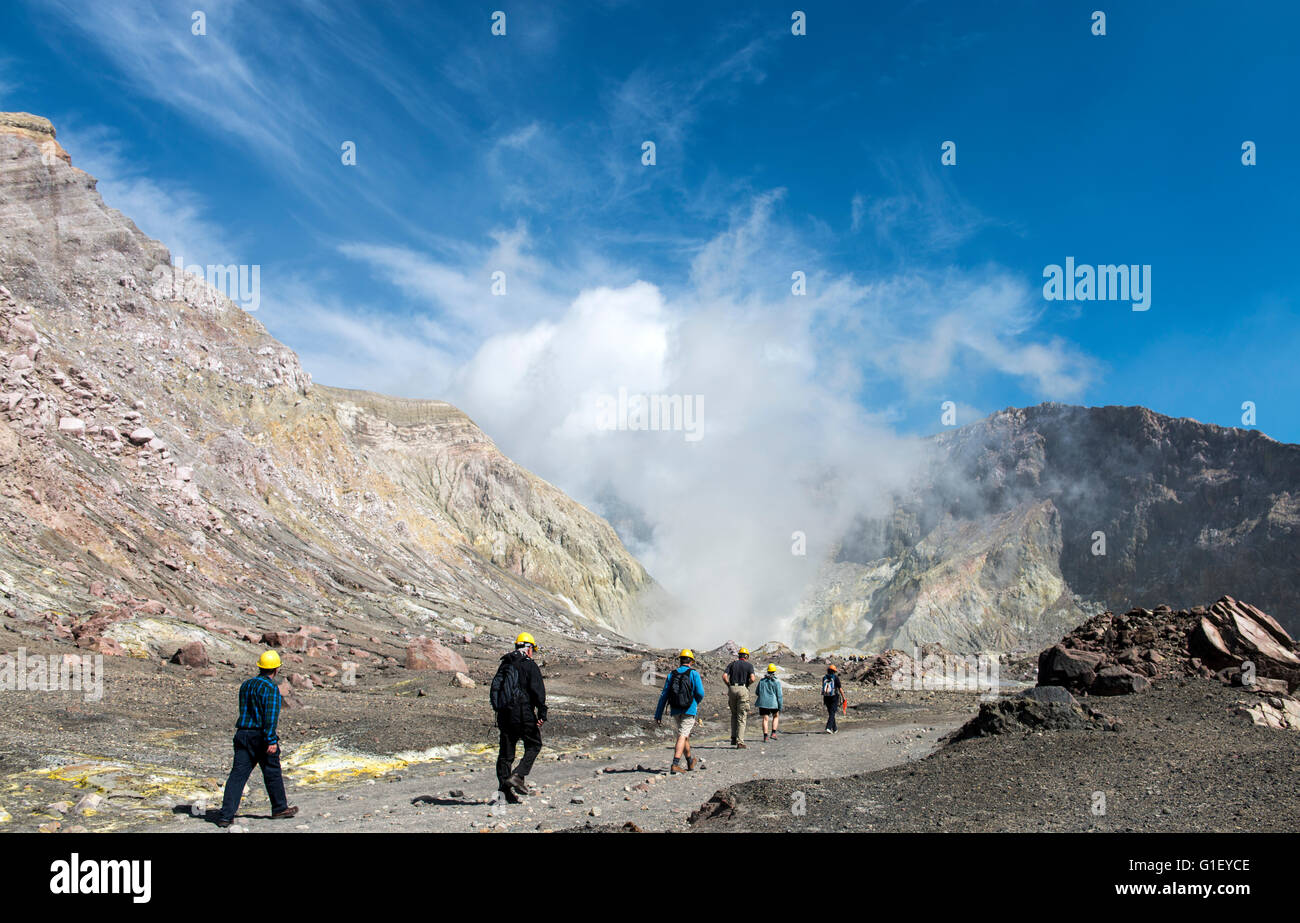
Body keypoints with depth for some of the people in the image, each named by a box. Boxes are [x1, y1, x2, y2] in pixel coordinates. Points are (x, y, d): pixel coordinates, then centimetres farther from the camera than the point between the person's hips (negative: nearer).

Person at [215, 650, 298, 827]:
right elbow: (271, 715, -18)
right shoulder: (270, 688, -11)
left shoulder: (245, 685, 14)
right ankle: (279, 809, 22)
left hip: (242, 734, 6)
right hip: (261, 735, -6)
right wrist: (271, 740, -20)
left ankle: (226, 815, -7)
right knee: (272, 773, 9)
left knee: (238, 774, 1)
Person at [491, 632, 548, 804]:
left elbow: (495, 688, 18)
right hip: (523, 713, -6)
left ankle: (504, 786, 3)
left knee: (506, 752, 8)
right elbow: (538, 690, -13)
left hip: (504, 715, 6)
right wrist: (542, 712, -12)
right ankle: (518, 776, -8)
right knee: (534, 745, 7)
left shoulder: (504, 664, 15)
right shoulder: (529, 665, -5)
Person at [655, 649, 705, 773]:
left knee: (685, 735, 20)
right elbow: (700, 693, -9)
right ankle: (675, 764, -21)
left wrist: (658, 715, 6)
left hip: (675, 710, 4)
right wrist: (696, 703, 14)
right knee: (683, 736, -8)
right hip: (689, 710, -4)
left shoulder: (671, 675, 9)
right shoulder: (694, 673, -2)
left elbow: (663, 696, 5)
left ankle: (690, 762, 36)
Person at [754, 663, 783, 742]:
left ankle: (765, 737, -2)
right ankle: (773, 733, 10)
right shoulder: (777, 682, -6)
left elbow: (757, 692, 12)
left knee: (765, 719, 5)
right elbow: (779, 695, -7)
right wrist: (780, 707, -2)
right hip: (773, 703, -2)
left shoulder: (762, 681, 5)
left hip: (763, 702, 2)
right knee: (776, 716, 20)